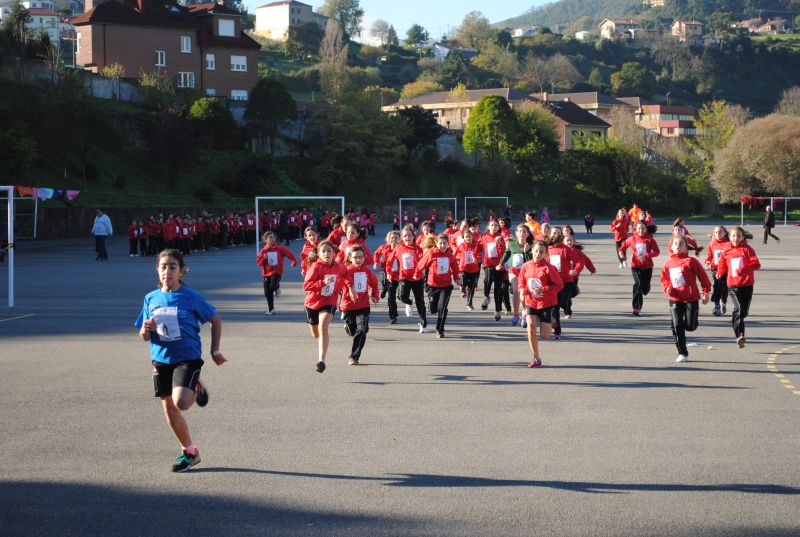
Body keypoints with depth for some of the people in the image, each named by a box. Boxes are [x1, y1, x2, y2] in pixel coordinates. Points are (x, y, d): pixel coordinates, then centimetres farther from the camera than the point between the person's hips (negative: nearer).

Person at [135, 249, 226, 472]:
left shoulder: (191, 297, -8)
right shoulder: (151, 299, 4)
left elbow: (215, 320, 4)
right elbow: (144, 336, 9)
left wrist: (215, 350, 1)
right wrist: (146, 329, -14)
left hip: (188, 357, -5)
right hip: (161, 359, 5)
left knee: (181, 402, -24)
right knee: (168, 407, 8)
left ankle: (197, 388, 12)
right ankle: (189, 451, 24)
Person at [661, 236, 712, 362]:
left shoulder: (690, 261, -7)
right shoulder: (668, 264, 5)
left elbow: (702, 276, -1)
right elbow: (664, 279, 15)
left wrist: (706, 292, 1)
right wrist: (667, 288, -6)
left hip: (691, 297, -3)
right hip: (675, 299, 3)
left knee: (690, 326, -3)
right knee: (677, 326, -5)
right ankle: (682, 353, 5)